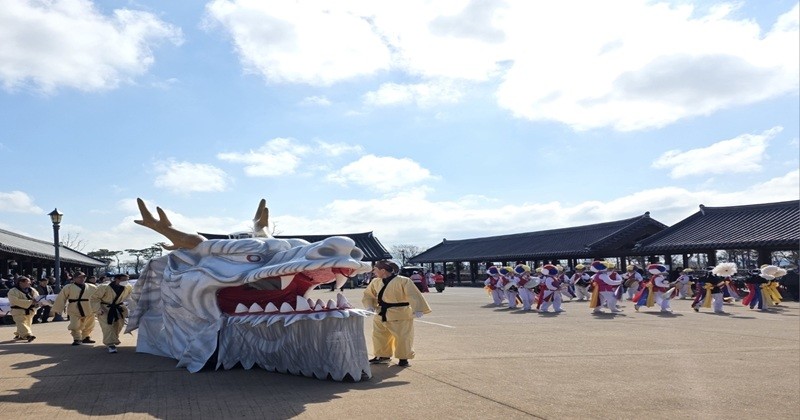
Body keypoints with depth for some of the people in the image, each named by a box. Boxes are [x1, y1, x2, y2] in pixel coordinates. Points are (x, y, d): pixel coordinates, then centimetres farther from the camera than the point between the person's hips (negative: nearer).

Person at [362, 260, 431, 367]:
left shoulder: (403, 281, -17)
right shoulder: (376, 282, 3)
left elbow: (413, 295, -23)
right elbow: (368, 295, 15)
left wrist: (418, 309, -33)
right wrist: (369, 306, -2)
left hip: (400, 316, -6)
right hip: (381, 315, 6)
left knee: (402, 337, -1)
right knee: (379, 337, 15)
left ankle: (404, 358, 16)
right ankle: (383, 356, 34)